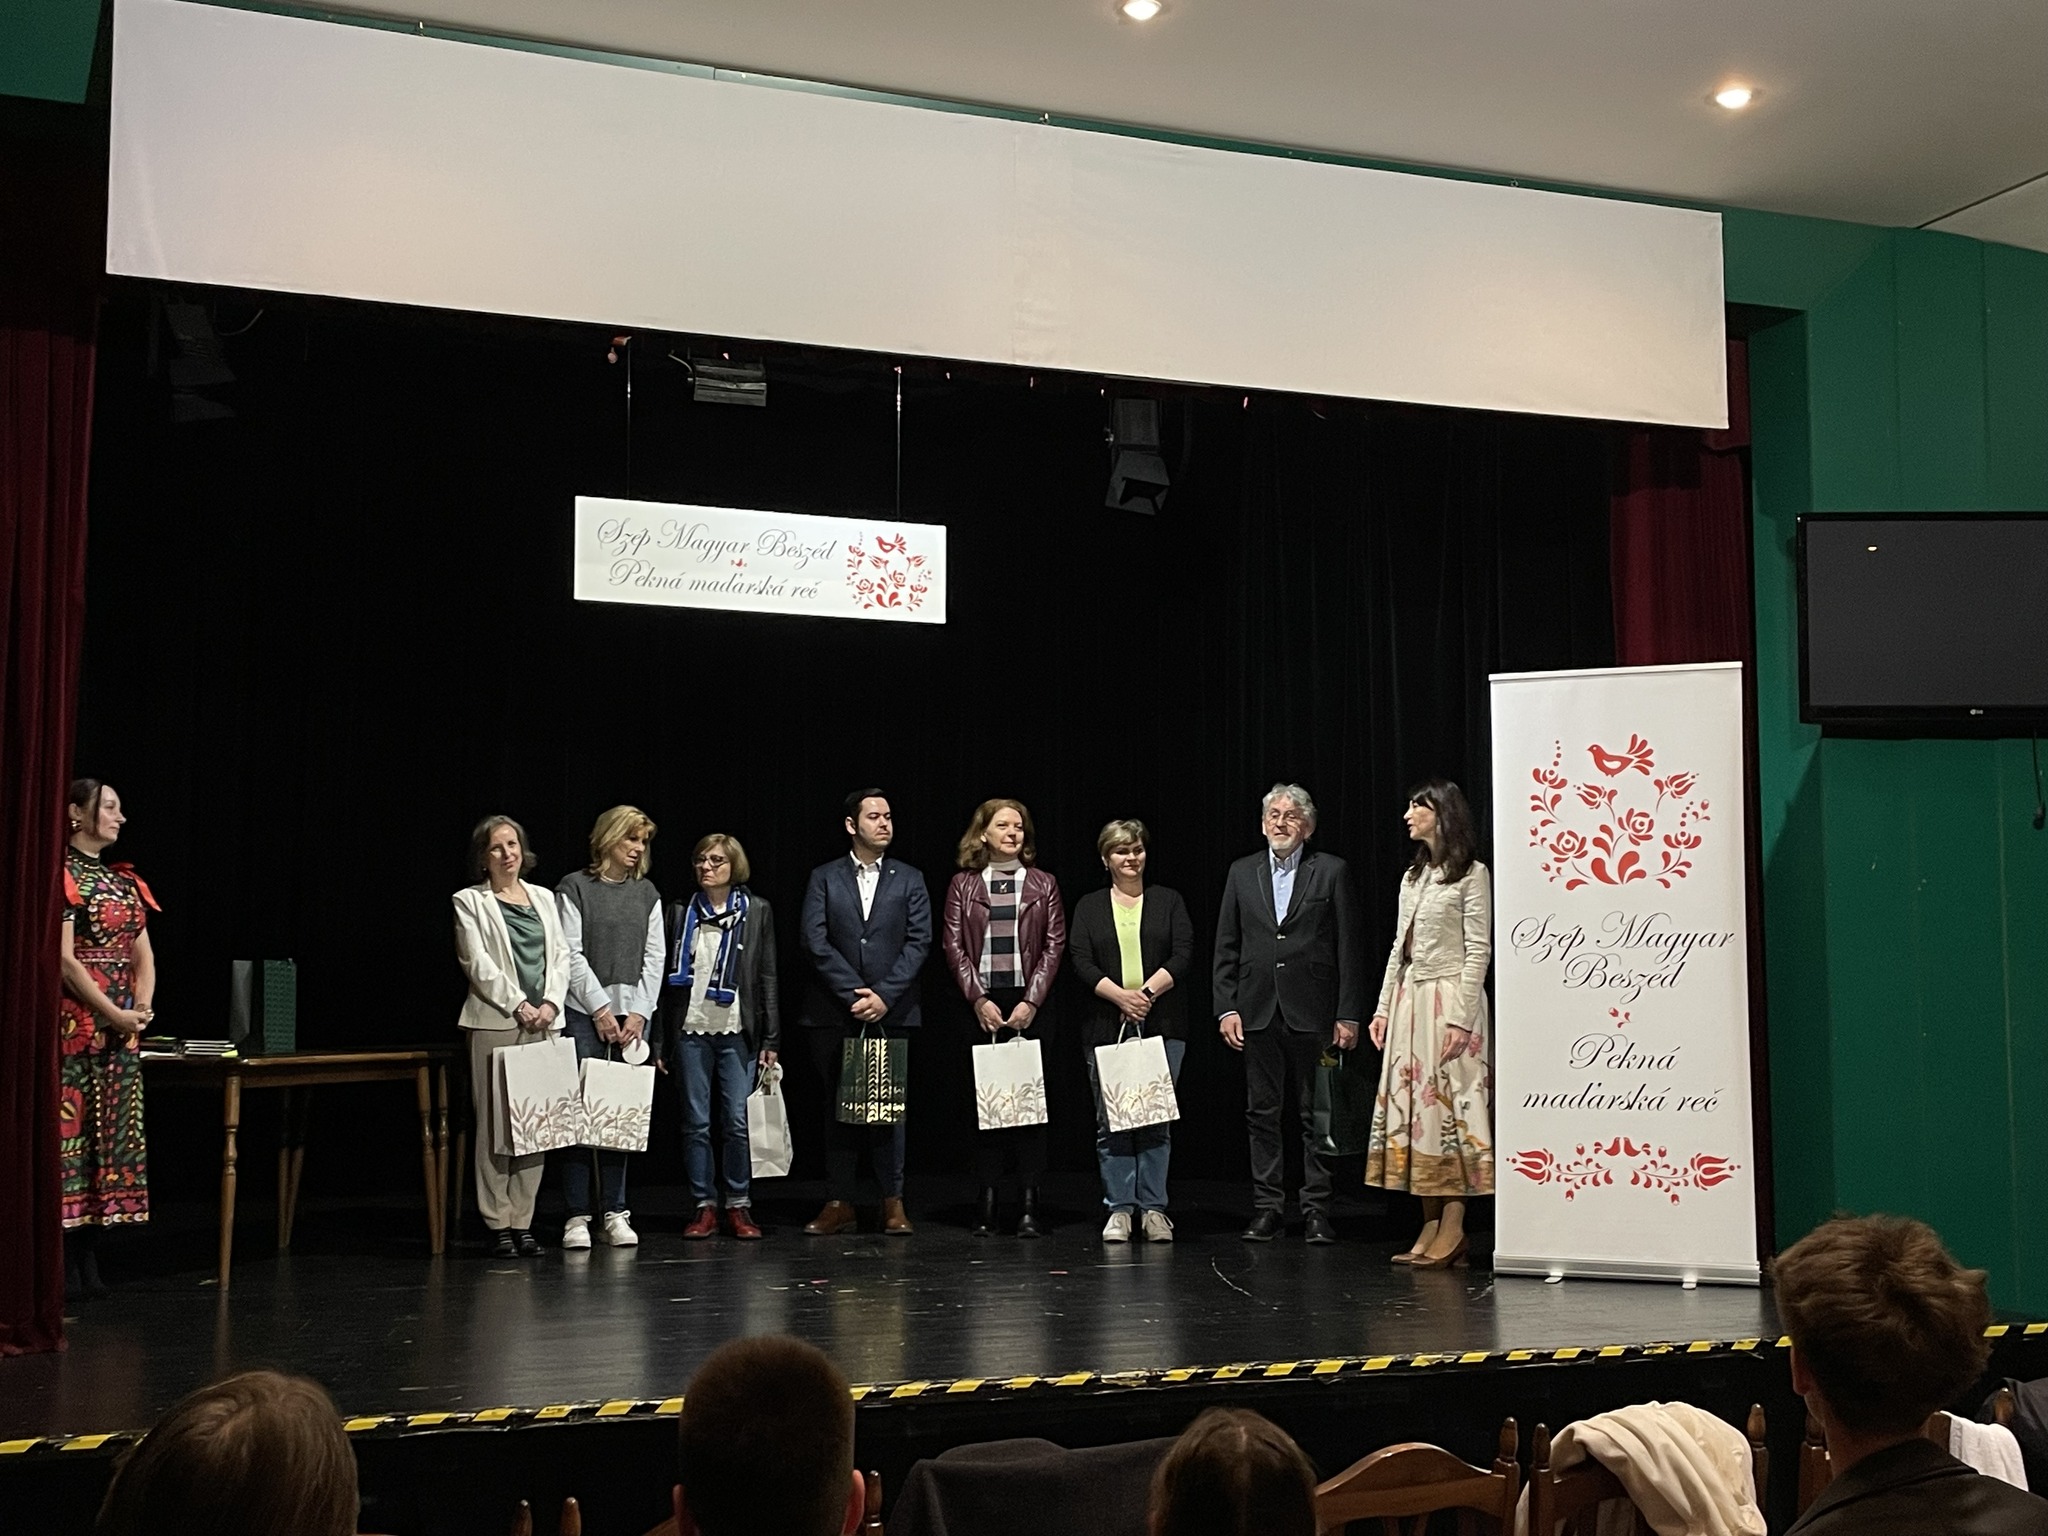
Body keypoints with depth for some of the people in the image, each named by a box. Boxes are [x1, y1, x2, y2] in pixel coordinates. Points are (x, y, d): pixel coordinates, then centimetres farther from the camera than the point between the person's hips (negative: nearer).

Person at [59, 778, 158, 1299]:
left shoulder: (125, 880, 17)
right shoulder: (62, 875, -7)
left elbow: (143, 954, 16)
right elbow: (63, 958, -14)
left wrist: (142, 1008, -1)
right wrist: (113, 1014, -15)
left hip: (124, 1024, 8)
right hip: (76, 1021, -8)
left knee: (113, 1129, 6)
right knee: (70, 1125, -8)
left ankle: (88, 1262, 12)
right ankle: (64, 1266, -4)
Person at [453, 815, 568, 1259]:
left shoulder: (544, 898, 17)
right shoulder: (470, 901, 4)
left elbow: (560, 955, 11)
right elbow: (478, 963, -5)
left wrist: (550, 1004, -4)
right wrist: (518, 1005, -12)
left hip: (543, 1023, 4)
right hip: (495, 1022, -4)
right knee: (495, 1124, -4)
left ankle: (523, 1222, 7)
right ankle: (498, 1224, 1)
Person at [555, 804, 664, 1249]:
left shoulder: (646, 893, 13)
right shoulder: (575, 888, 1)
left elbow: (655, 955, 10)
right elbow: (570, 954, -4)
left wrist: (639, 1012, -1)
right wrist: (601, 1009, -8)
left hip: (632, 1015, 4)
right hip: (584, 1013, -4)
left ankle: (615, 1213, 9)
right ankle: (577, 1215, -1)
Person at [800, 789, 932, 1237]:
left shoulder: (909, 880, 9)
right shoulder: (824, 879, 7)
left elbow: (919, 942, 0)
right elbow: (815, 941, -3)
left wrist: (884, 996, -11)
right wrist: (853, 993, -12)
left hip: (892, 1012, 0)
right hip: (834, 1014, 0)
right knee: (838, 1108, 4)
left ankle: (893, 1202, 9)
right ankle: (839, 1204, 9)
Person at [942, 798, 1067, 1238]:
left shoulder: (1043, 885, 9)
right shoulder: (963, 885, 8)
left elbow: (1054, 945, 3)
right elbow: (954, 946, 3)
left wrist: (1031, 1002, -7)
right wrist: (978, 999, -8)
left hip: (1029, 1004, 0)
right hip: (980, 1004, 0)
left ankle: (1029, 1205, 1)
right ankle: (988, 1201, 5)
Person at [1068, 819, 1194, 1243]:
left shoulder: (1168, 901, 11)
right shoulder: (1089, 906, 11)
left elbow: (1183, 954, 0)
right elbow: (1081, 961, 0)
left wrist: (1147, 992, -13)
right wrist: (1120, 996, -14)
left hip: (1161, 1026, 0)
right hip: (1106, 1027, 0)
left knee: (1157, 1119, -1)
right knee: (1110, 1121, -1)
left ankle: (1153, 1208, 5)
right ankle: (1119, 1208, 5)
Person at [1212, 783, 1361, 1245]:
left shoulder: (1331, 872, 2)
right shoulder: (1242, 873, 10)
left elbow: (1347, 947, -1)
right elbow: (1226, 947, 10)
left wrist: (1348, 1014, -5)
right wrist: (1226, 1008, 1)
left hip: (1312, 1013, -3)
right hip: (1258, 1012, 3)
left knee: (1316, 1114, 2)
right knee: (1262, 1113, 6)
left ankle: (1316, 1210, 8)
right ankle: (1267, 1207, 13)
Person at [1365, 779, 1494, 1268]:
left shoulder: (1471, 874, -5)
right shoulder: (1413, 876, 17)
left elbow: (1478, 949, -10)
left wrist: (1460, 1017, -17)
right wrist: (1383, 1007, 12)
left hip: (1449, 998, -7)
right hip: (1408, 1000, 8)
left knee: (1450, 1103, -8)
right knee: (1413, 1104, 4)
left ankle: (1452, 1230, -7)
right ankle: (1430, 1227, 6)